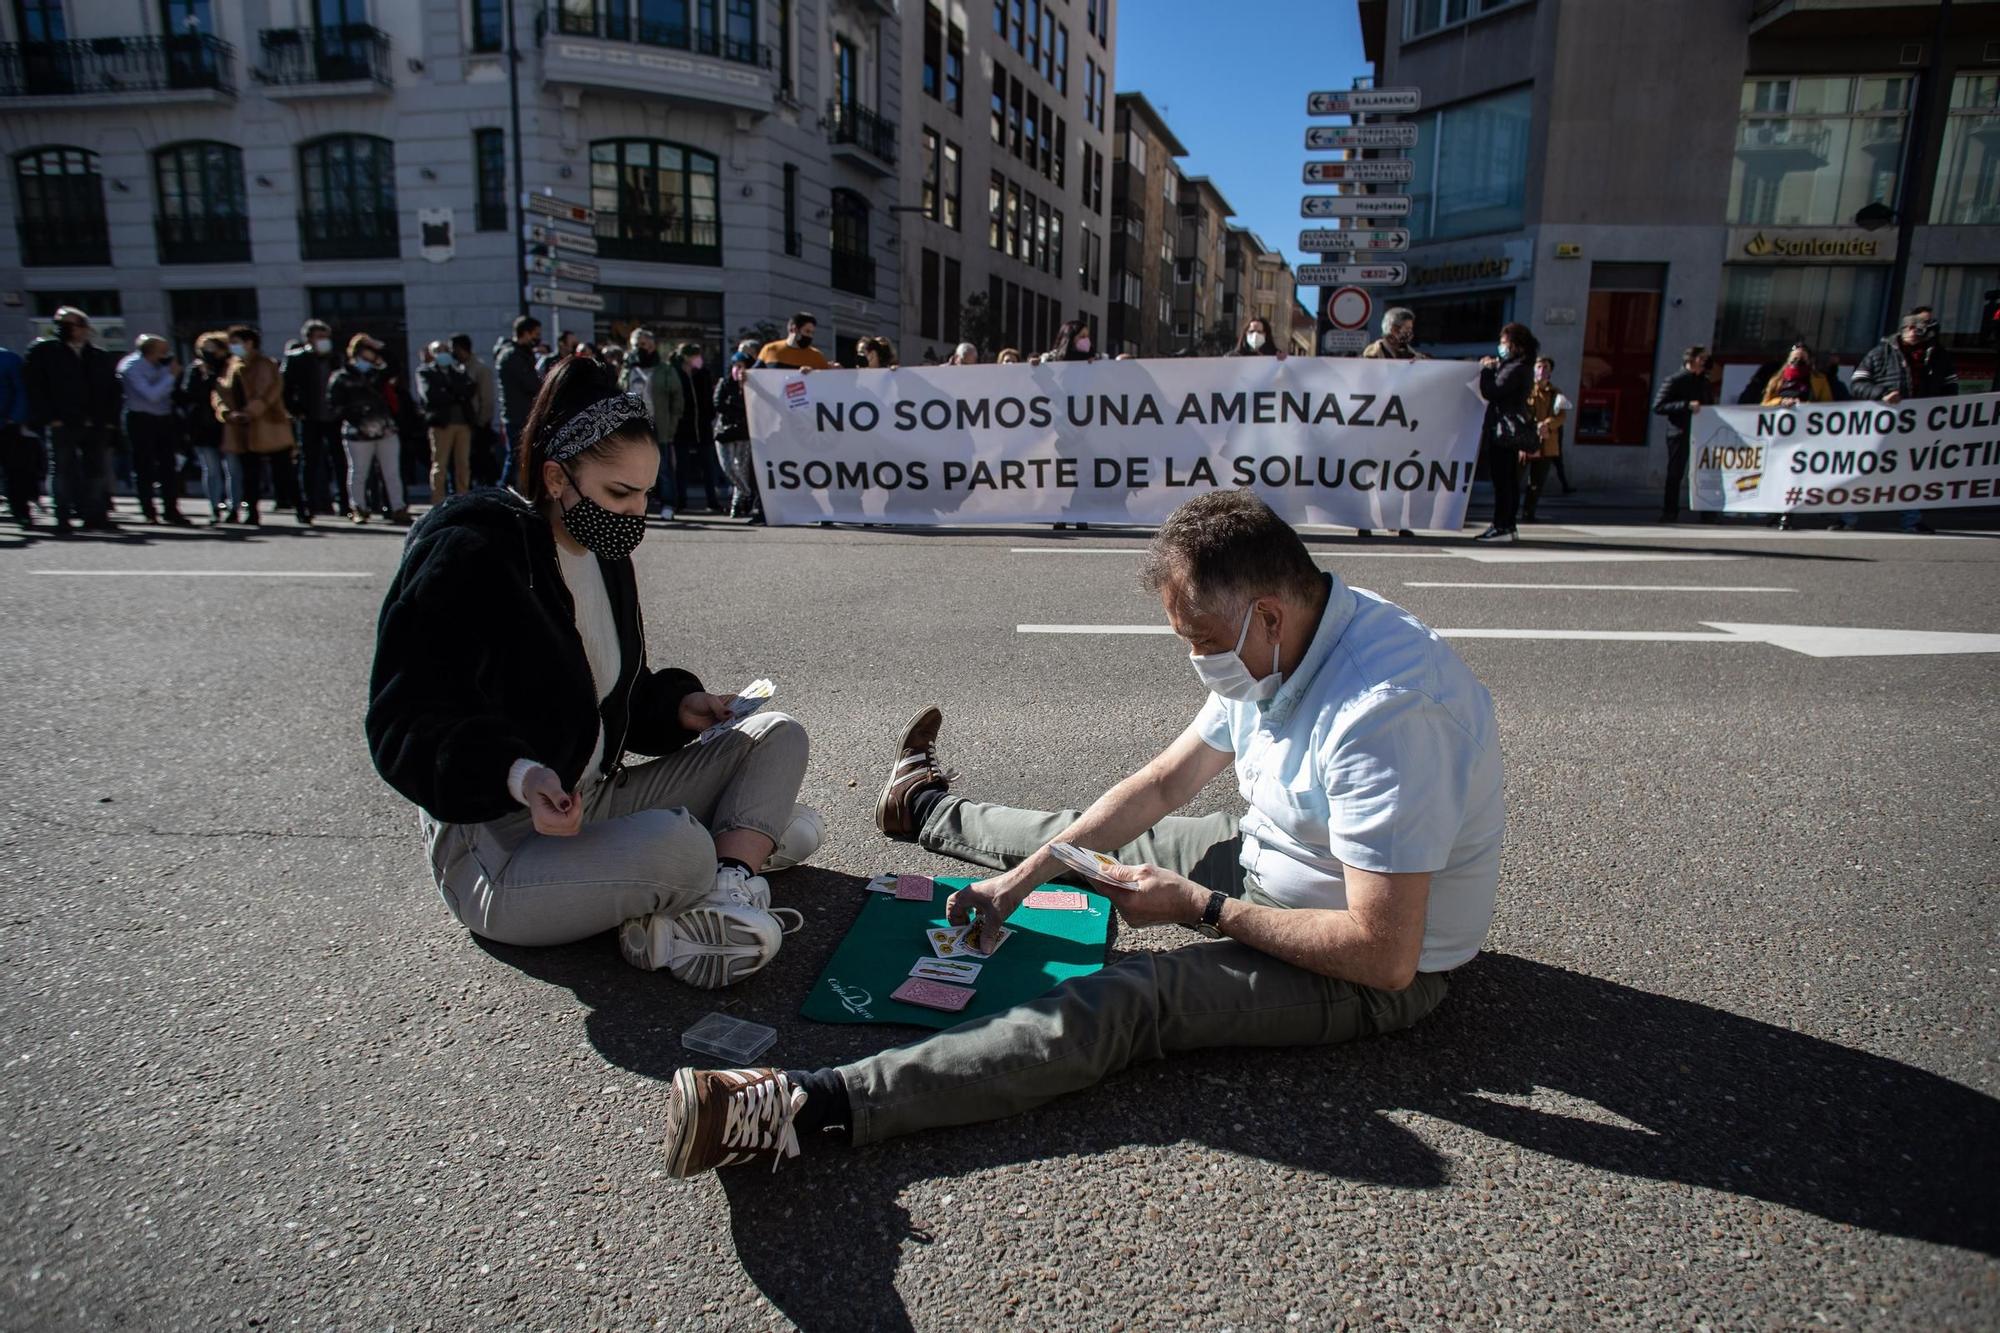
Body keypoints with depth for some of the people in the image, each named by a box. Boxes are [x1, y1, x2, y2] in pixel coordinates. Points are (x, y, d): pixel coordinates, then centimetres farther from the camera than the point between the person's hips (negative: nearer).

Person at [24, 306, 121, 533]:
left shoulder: (99, 356, 14)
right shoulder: (43, 350, 2)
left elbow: (111, 389, 16)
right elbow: (33, 386, -2)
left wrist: (109, 419, 4)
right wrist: (49, 418, -9)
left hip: (95, 425, 3)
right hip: (61, 424, -3)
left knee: (96, 471, 4)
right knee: (63, 471, -1)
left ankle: (97, 516, 11)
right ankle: (64, 518, 3)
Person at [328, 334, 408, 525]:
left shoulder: (378, 374, 16)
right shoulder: (340, 378, 1)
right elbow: (338, 406, -6)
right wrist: (359, 422, -16)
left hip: (386, 430, 4)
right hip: (358, 434, -4)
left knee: (392, 473, 2)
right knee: (358, 474, 2)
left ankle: (398, 509, 4)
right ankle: (358, 510, 12)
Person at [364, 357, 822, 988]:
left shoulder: (602, 554, 8)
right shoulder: (467, 558, -17)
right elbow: (405, 724, -22)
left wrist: (678, 706, 1)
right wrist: (518, 775, -38)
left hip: (595, 799, 9)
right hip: (496, 848, -9)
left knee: (778, 737, 2)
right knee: (677, 845, -39)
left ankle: (721, 883, -20)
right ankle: (744, 845, -6)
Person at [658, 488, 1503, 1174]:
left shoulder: (1384, 710, -35)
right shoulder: (1279, 645, -5)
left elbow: (1384, 953, -35)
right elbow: (1164, 784, 3)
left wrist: (1202, 908, -24)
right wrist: (1024, 876, -2)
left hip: (1382, 973, -8)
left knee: (1126, 1000, -28)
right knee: (1103, 837, 17)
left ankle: (811, 1109, -34)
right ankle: (932, 812, 45)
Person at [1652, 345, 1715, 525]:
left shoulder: (1706, 383, 16)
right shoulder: (1675, 381, -3)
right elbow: (1658, 406, -12)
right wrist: (1687, 405, -19)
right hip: (1679, 434, -5)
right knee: (1675, 476, 0)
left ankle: (1708, 513, 10)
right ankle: (1669, 514, 7)